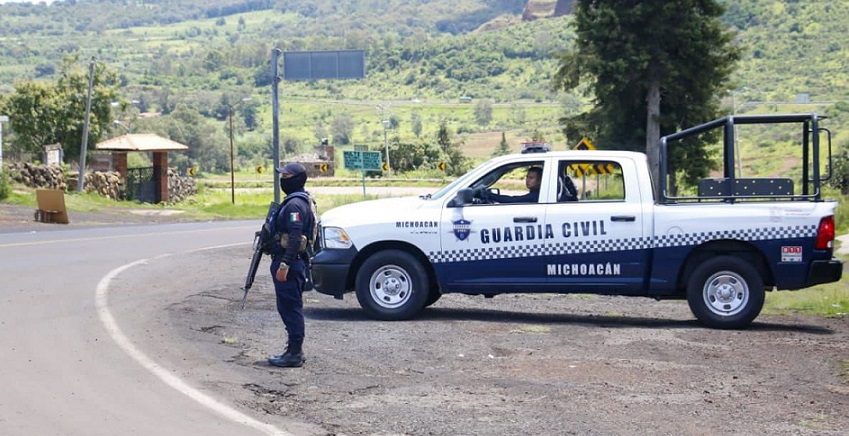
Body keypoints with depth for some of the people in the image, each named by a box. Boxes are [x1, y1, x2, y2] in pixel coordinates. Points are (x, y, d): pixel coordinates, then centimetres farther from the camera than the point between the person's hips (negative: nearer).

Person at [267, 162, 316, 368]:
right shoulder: (300, 201, 18)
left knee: (290, 308, -6)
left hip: (289, 264, -11)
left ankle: (294, 354, -3)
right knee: (289, 308, 15)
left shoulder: (295, 204, -16)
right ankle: (294, 351, 22)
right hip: (294, 263, 11)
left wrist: (284, 264, -27)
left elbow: (295, 237, -25)